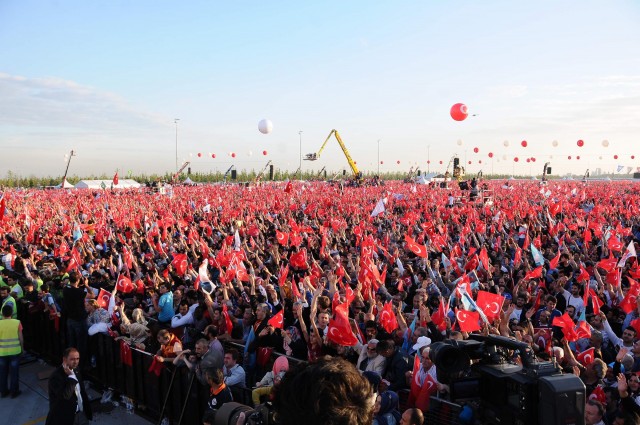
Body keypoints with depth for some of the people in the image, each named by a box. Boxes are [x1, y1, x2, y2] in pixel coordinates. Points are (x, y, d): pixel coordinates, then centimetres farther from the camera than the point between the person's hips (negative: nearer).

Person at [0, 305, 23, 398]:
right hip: (15, 351, -1)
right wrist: (22, 347, 11)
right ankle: (14, 392, 17)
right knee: (14, 372, 10)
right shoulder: (17, 322, -10)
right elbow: (21, 338, -5)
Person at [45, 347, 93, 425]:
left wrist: (87, 410, 14)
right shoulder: (56, 376, -22)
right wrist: (71, 376, -29)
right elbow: (66, 396, -32)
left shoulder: (75, 371, 4)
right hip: (65, 418, -7)